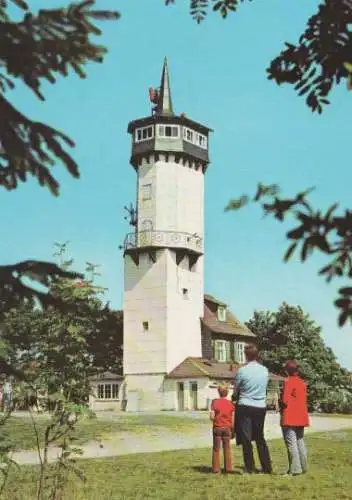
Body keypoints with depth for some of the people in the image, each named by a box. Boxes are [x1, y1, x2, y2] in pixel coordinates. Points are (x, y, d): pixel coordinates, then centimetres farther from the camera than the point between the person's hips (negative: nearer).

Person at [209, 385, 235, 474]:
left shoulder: (215, 402, -6)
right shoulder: (231, 403, -1)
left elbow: (212, 417, -10)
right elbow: (233, 418, -2)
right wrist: (232, 430, 7)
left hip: (217, 428, -1)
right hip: (227, 428, 1)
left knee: (216, 449, 7)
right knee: (227, 448, 11)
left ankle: (216, 468, 5)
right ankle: (228, 468, 12)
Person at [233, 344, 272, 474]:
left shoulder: (242, 370, -11)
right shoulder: (265, 370, 1)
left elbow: (235, 391, -1)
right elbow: (265, 388, 12)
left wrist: (236, 397, 19)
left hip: (245, 407, -4)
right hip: (261, 407, 4)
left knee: (246, 439, 4)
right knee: (260, 438, 15)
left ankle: (250, 468, 5)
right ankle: (267, 467, 15)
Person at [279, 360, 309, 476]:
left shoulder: (288, 381, -12)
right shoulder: (302, 382, 12)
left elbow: (285, 400, -18)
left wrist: (280, 403, 2)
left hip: (290, 418, -8)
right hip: (301, 417, 8)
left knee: (291, 443, -7)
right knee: (300, 442, 16)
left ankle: (295, 469, -9)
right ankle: (303, 467, 19)